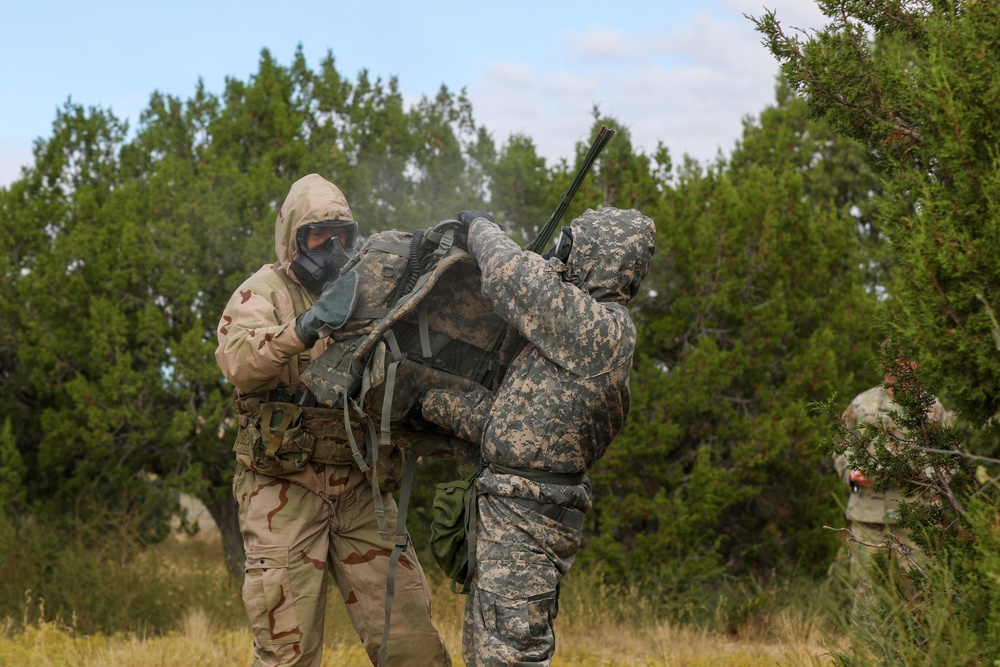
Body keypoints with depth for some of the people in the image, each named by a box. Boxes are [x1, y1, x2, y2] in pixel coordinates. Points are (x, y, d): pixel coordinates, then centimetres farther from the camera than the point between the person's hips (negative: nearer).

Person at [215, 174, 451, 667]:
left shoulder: (364, 291, 14)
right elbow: (237, 361, -21)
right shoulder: (265, 291, -1)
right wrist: (308, 325, -37)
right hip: (284, 491, -4)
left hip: (360, 491, 4)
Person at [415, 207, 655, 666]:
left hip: (524, 524, -11)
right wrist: (428, 403, 20)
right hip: (513, 513, 11)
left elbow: (512, 277, -10)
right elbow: (501, 413, 19)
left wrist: (482, 227, 9)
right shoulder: (582, 345, 17)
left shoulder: (600, 330, -13)